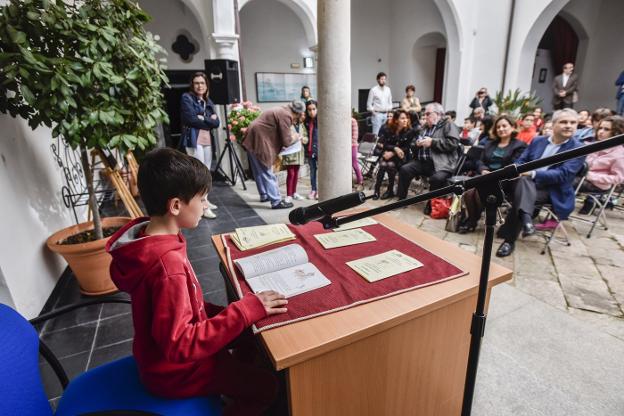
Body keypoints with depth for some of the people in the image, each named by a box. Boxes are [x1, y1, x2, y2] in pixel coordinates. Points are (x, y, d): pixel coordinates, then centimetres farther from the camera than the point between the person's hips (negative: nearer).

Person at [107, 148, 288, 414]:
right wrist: (245, 309, -32)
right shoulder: (167, 264, -36)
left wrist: (228, 312, -1)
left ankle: (232, 390, 35)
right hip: (174, 368, -8)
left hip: (163, 350, 8)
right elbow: (180, 345, -33)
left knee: (249, 330, 18)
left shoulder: (148, 239, -7)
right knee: (265, 386, -1)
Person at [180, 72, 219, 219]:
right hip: (193, 140, -7)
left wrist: (202, 119, -9)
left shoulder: (208, 101, 18)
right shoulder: (187, 98, -2)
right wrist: (208, 121, -5)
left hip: (207, 140, 7)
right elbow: (192, 119, -15)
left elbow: (216, 122, 7)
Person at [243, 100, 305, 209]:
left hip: (252, 139, 10)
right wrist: (296, 137, 4)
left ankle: (264, 195, 34)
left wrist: (291, 134, 15)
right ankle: (276, 202, -1)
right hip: (259, 141, -10)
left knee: (259, 171, 20)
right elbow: (286, 141, -14)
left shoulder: (281, 110, 14)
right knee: (267, 173, -6)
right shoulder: (286, 115, -16)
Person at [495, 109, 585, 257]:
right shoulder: (537, 141, 15)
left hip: (551, 191, -3)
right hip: (528, 184, 4)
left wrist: (533, 173, -28)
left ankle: (509, 238, -26)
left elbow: (563, 175, -14)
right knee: (523, 180, -33)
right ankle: (526, 219, -49)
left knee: (520, 195, -33)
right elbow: (521, 161, 11)